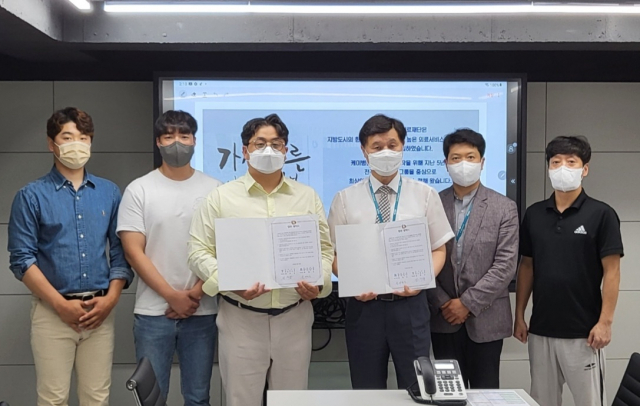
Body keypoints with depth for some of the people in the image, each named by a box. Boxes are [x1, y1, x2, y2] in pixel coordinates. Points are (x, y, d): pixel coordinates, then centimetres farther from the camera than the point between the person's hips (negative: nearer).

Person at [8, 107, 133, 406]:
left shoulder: (109, 193, 8)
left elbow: (120, 250, 7)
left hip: (100, 310, 2)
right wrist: (61, 304, -11)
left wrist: (110, 298, -6)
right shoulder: (31, 196, -1)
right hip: (52, 312, -2)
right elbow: (22, 259, -5)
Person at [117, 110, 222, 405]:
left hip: (201, 311, 1)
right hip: (153, 312, -1)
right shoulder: (139, 190, 0)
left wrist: (195, 293, -8)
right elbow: (133, 252, -5)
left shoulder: (213, 189, 4)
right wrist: (173, 296, -10)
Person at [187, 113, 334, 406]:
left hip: (295, 316, 2)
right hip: (240, 317, -2)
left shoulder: (307, 197, 9)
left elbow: (325, 249, 11)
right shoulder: (221, 197, 1)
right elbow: (199, 251, -1)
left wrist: (319, 282, -8)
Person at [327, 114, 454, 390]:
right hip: (363, 305, 1)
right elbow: (335, 254, 5)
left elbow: (438, 250, 6)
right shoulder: (345, 199, 3)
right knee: (367, 392, 12)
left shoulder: (425, 195, 3)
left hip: (410, 304, 0)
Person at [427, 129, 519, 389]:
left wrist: (468, 303, -13)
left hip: (485, 319, -1)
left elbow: (505, 265, -9)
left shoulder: (504, 208, -1)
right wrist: (443, 303, -9)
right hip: (444, 319, 1)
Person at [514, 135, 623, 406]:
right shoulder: (534, 214, 6)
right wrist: (519, 316, 7)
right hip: (540, 329, 4)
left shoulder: (601, 214, -6)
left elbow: (611, 272, -7)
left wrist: (605, 322, -13)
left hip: (583, 331, -4)